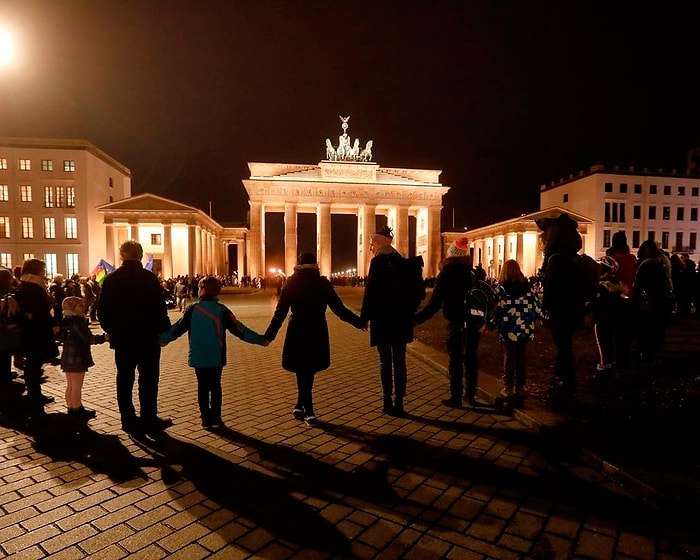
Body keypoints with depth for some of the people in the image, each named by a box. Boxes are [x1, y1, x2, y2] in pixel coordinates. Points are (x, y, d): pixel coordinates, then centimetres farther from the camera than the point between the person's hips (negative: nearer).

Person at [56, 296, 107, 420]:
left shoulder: (66, 321, 9)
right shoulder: (77, 321, -19)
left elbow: (59, 337, 15)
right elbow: (88, 338, -25)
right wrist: (103, 338, -20)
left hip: (67, 357, 9)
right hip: (77, 357, -9)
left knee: (70, 386, 17)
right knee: (77, 387, 1)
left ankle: (71, 409, 26)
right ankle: (77, 411, 9)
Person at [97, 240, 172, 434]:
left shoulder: (111, 279, 2)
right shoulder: (149, 278, -10)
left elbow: (102, 311, 5)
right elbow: (159, 308, -14)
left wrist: (110, 330, 18)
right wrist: (164, 330, -3)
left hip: (121, 338, 4)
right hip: (148, 337, -4)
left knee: (124, 380, 11)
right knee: (148, 380, 4)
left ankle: (128, 420, 17)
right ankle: (149, 420, 6)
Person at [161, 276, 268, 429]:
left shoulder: (192, 309, -7)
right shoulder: (222, 310, -8)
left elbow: (179, 328, 0)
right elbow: (238, 329, -9)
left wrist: (162, 338, 17)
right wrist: (261, 340, -4)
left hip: (198, 357, 0)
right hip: (216, 357, 0)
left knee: (202, 386, 10)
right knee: (215, 386, 11)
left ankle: (206, 418, 13)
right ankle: (216, 418, 12)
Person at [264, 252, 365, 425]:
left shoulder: (291, 283, -3)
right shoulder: (323, 283, -2)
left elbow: (280, 312, -7)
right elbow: (339, 309, -3)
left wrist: (269, 335, -2)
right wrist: (359, 322, 7)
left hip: (297, 334, -1)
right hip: (318, 334, 1)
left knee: (303, 372, 10)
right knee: (309, 371, 16)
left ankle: (309, 412, 12)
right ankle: (300, 407, 26)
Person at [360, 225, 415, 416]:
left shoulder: (378, 261, -8)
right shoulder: (401, 261, 11)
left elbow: (370, 291, -13)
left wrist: (365, 316, -7)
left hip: (382, 317, -5)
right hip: (401, 317, 6)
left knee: (385, 361, 3)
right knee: (399, 361, 8)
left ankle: (388, 402, 9)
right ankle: (399, 403, 11)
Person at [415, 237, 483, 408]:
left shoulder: (445, 275, -9)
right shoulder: (473, 273, 3)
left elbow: (435, 303, -16)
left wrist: (417, 319, -14)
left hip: (456, 322, -4)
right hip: (474, 321, 4)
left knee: (455, 359, 4)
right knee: (471, 357, 14)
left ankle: (456, 398, 7)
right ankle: (470, 395, 21)